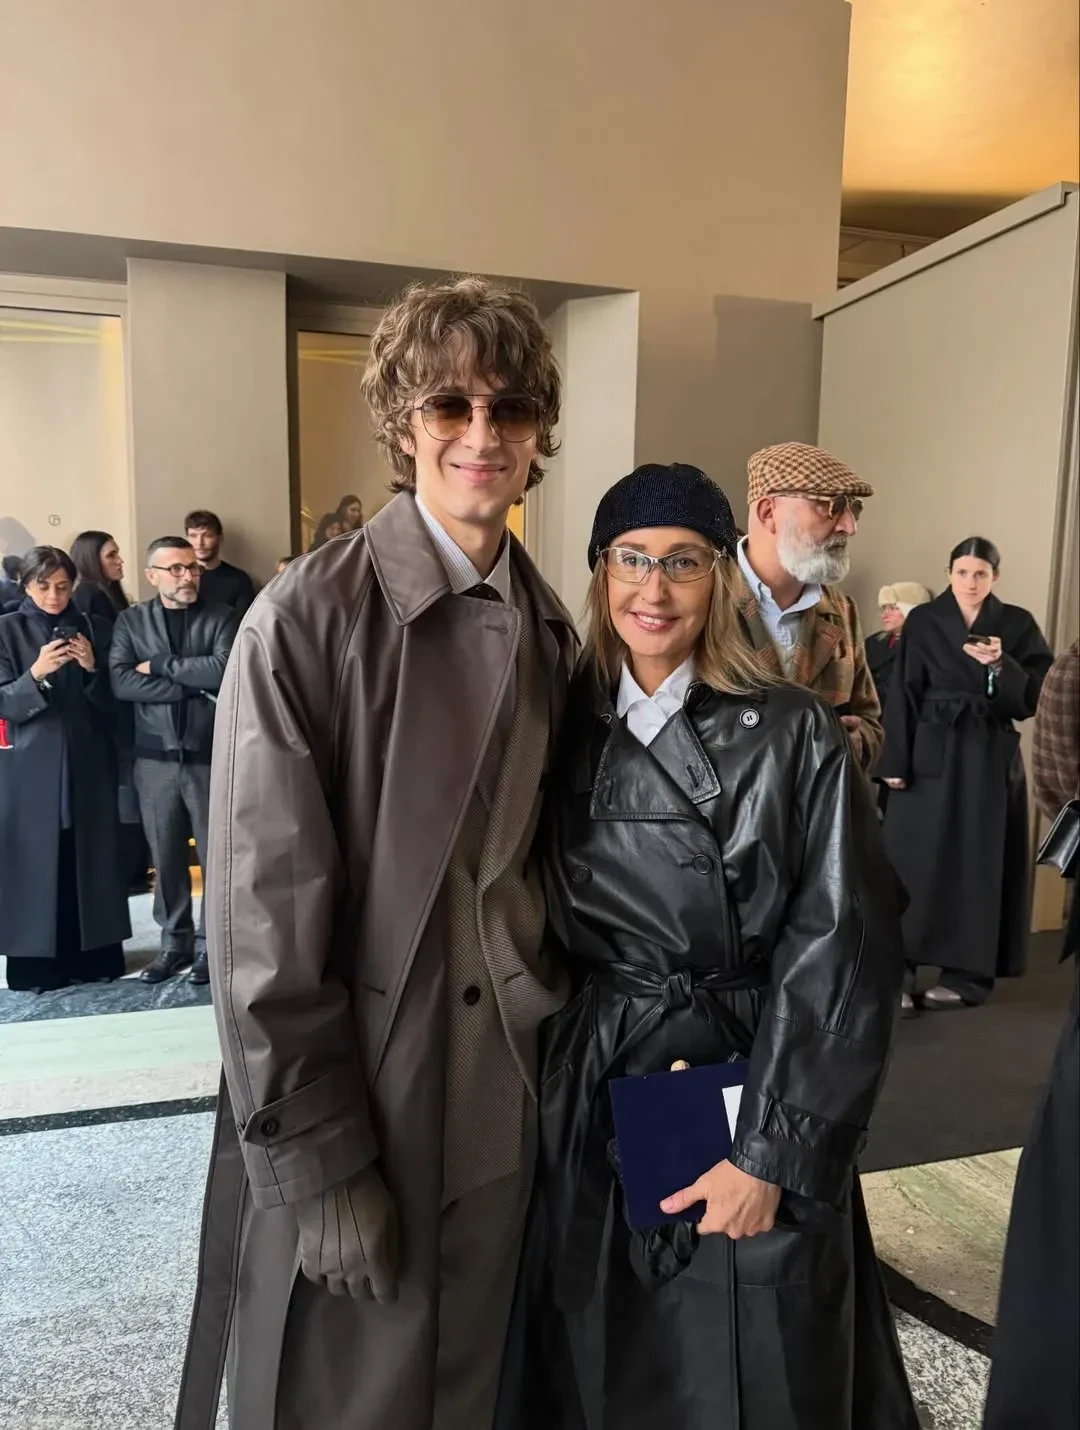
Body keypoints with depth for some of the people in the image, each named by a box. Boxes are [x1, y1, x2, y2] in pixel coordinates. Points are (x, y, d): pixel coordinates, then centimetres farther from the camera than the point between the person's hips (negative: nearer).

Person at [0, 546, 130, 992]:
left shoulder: (90, 628, 8)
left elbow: (109, 701, 7)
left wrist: (92, 668, -12)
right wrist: (36, 674, -23)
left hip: (87, 762, 2)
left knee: (90, 858, 5)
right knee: (36, 860, -1)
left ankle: (93, 953, 15)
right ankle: (36, 960, 9)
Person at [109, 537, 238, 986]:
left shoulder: (221, 618, 1)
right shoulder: (130, 621, 7)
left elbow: (224, 669, -16)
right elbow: (121, 682, -8)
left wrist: (159, 665, -10)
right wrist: (194, 687, -14)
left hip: (212, 755, -2)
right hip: (155, 758, 2)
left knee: (217, 854, 5)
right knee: (165, 857, 10)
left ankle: (210, 943, 20)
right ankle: (175, 942, 25)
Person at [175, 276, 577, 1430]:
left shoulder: (549, 628, 3)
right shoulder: (308, 617, -15)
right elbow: (261, 914, -15)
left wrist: (566, 1041, 8)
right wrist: (317, 1157, -13)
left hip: (504, 1103, 5)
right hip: (350, 1107, -4)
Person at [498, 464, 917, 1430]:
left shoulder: (793, 734, -11)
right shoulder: (572, 727, 0)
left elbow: (842, 950, -12)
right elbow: (551, 928, 7)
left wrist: (774, 1153, -14)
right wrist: (553, 1086, 5)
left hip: (747, 1106, -3)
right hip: (596, 1106, 3)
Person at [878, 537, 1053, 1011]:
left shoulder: (1018, 625, 4)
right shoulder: (922, 621, 2)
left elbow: (1036, 697, -2)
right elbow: (903, 696, -1)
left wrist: (1001, 664, -19)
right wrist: (895, 762, -7)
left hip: (991, 760, 1)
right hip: (930, 754, -1)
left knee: (979, 863, 4)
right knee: (915, 860, -3)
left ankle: (966, 973, 13)